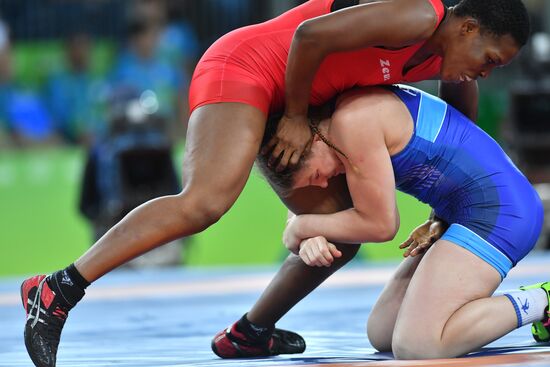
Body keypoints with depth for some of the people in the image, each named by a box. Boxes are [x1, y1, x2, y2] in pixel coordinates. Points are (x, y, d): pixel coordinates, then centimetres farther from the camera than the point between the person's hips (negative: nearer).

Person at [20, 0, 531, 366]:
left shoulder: (443, 57, 12)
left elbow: (463, 120, 33)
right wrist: (297, 117, -15)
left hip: (285, 99, 10)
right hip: (243, 66, -10)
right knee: (205, 201, -31)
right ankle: (57, 292, -37)